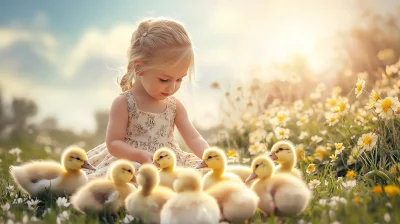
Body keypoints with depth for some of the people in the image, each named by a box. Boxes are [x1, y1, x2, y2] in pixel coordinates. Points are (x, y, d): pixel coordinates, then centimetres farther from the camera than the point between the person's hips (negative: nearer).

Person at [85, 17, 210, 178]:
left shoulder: (175, 106, 9)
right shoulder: (123, 104, -5)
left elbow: (194, 139, 7)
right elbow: (113, 144, -7)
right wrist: (141, 156, -25)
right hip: (132, 167, -4)